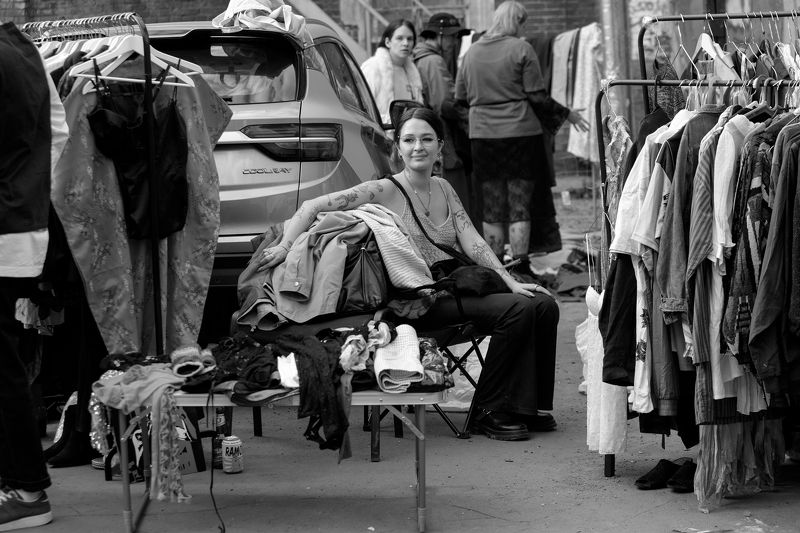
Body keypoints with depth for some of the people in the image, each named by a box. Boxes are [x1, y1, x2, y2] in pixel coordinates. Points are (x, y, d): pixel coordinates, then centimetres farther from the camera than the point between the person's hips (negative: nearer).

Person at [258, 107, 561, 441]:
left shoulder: (444, 189, 15)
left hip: (456, 290, 7)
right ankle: (487, 413, -12)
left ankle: (529, 407, 0)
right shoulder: (385, 191, -5)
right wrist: (285, 246, -22)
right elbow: (311, 207, -10)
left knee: (543, 305, -9)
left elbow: (473, 243, 7)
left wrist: (510, 282, -5)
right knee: (517, 310, -24)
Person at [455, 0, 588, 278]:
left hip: (482, 135, 4)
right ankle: (520, 268, -1)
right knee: (520, 206, 1)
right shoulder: (521, 49, -6)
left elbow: (460, 97, 11)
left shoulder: (472, 52, 8)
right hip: (520, 133, -4)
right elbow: (537, 96, -8)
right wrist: (566, 114, 4)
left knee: (492, 209, 8)